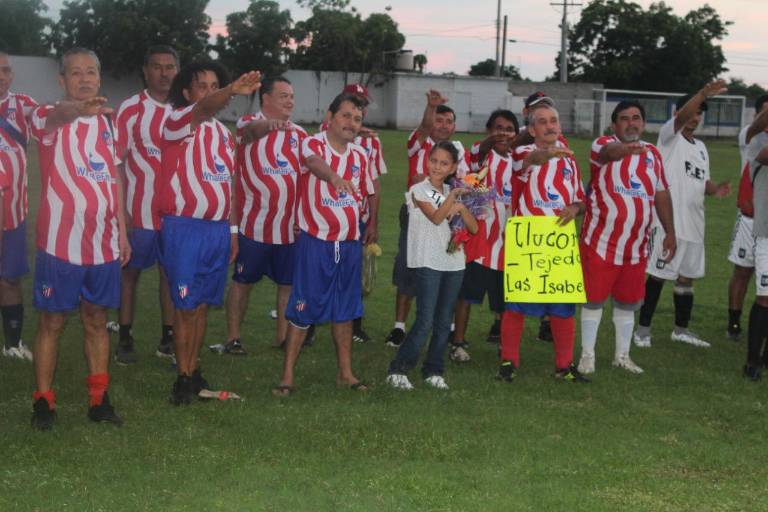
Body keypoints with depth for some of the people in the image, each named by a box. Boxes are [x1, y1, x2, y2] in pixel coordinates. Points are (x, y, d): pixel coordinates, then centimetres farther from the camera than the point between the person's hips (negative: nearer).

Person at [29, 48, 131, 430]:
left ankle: (98, 399, 19)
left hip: (103, 242, 5)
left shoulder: (107, 122, 12)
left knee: (96, 320, 11)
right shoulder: (48, 118, -6)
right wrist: (74, 109, -56)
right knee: (52, 321, 3)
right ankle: (43, 401, 12)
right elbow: (56, 117, -33)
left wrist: (122, 232, 12)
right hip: (60, 242, -5)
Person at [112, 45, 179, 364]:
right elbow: (116, 161, -5)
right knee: (130, 272, 7)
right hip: (139, 210, -3)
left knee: (172, 272, 10)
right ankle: (125, 340, 16)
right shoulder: (131, 109, -6)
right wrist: (120, 210, -10)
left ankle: (168, 338, 21)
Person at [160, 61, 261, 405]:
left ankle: (194, 371, 22)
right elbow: (202, 110, -31)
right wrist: (233, 91, -50)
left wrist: (232, 229, 16)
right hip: (184, 228, -6)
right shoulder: (177, 122, -7)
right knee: (185, 305, -2)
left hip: (218, 230, 6)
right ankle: (183, 377, 8)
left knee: (202, 305, 12)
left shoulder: (224, 134, 15)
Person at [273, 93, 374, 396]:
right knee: (302, 310, -2)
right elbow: (315, 163, -35)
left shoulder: (360, 155, 7)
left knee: (345, 310, 13)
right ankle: (287, 376, 6)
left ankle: (345, 373, 24)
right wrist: (336, 178, -55)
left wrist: (354, 215, 6)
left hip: (350, 243, 6)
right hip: (316, 241, -6)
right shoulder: (313, 144, -11)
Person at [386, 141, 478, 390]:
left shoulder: (453, 192, 13)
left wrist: (461, 207, -8)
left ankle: (433, 371, 17)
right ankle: (398, 370, -3)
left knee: (444, 322, 8)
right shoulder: (419, 190, -3)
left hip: (454, 263, 6)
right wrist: (453, 195, -13)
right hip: (428, 263, -6)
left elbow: (474, 228, 8)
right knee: (425, 321, -12)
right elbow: (436, 217, -17)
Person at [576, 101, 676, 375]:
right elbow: (609, 152, -33)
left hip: (637, 246, 5)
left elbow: (662, 194, 15)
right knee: (594, 299, 3)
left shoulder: (652, 153, 10)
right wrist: (626, 149, -56)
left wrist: (670, 232, 11)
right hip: (600, 243, -5)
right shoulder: (602, 144, -7)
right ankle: (587, 355, 14)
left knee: (628, 302, 13)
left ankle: (622, 355, 26)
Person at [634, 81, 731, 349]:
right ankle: (643, 329, 7)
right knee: (657, 275, -3)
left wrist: (715, 189, -1)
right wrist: (703, 93, -40)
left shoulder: (701, 147, 19)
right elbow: (681, 117, -24)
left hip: (693, 223, 7)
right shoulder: (669, 136, -3)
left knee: (686, 277, 14)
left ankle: (681, 329, 26)